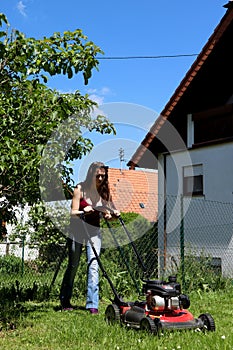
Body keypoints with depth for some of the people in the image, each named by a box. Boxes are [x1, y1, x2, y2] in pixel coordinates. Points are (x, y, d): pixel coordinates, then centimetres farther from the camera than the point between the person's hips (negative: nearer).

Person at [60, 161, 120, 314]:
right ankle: (65, 301, 23)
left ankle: (93, 304, -6)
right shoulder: (80, 189, -9)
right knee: (73, 266, 6)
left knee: (93, 266, -9)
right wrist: (84, 211, -30)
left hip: (94, 231, 3)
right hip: (77, 230, -2)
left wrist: (112, 214, -16)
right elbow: (73, 212, -11)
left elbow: (105, 214, 5)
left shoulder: (103, 191, 2)